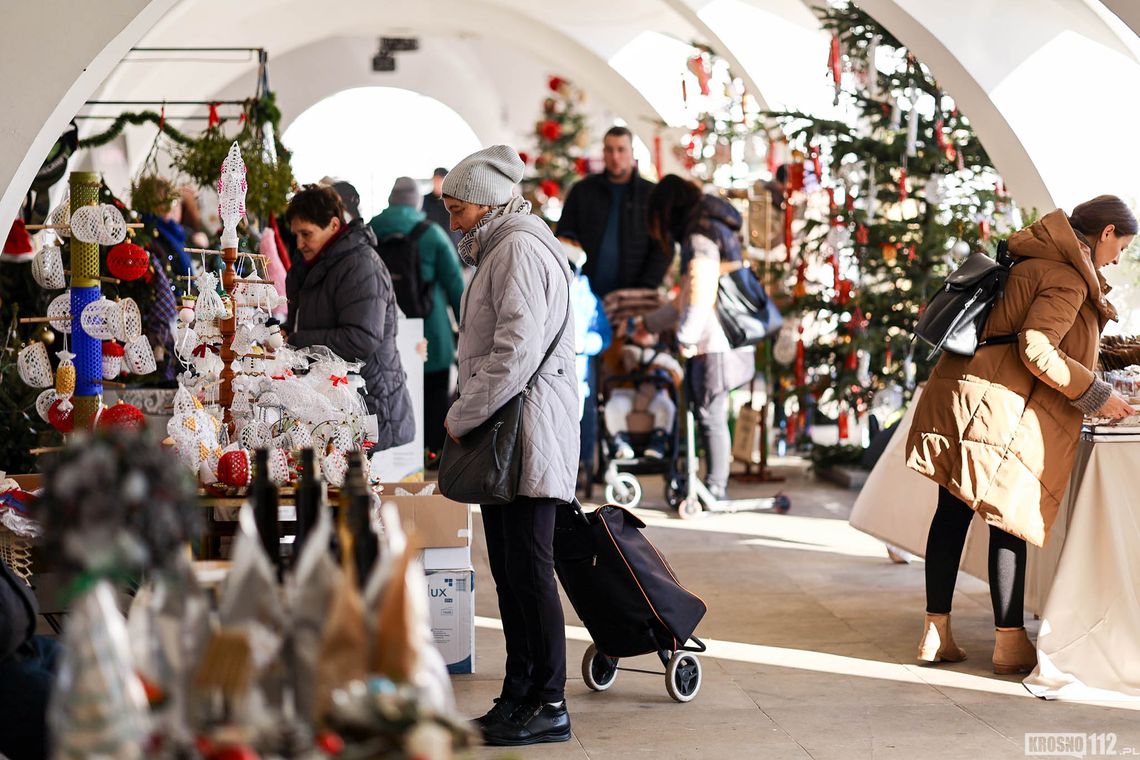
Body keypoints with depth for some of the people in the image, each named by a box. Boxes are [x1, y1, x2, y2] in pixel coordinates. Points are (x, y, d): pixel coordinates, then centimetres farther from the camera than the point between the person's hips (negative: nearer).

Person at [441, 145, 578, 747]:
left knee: (528, 570, -7)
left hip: (529, 431, -10)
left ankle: (549, 706, -1)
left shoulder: (520, 249, -13)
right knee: (508, 571, 12)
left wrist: (462, 417, -15)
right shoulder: (497, 249, 21)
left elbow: (517, 351, -22)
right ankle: (519, 697, 19)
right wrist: (467, 413, 15)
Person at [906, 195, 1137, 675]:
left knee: (953, 510, 10)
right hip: (999, 406, -9)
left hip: (956, 395, 9)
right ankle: (1010, 643, 6)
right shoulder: (1067, 279, -10)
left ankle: (936, 633, 14)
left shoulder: (1033, 258, 20)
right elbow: (1036, 349, -19)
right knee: (1009, 520, -1)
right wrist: (1095, 396, -10)